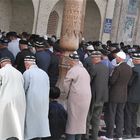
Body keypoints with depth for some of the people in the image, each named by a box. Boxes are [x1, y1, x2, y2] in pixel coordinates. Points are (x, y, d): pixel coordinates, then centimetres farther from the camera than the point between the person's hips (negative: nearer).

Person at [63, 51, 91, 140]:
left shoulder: (73, 70, -11)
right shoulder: (84, 69, 14)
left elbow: (66, 84, -10)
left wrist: (67, 93, 8)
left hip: (76, 98, -8)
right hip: (86, 98, 8)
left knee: (72, 120, -4)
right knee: (81, 119, 13)